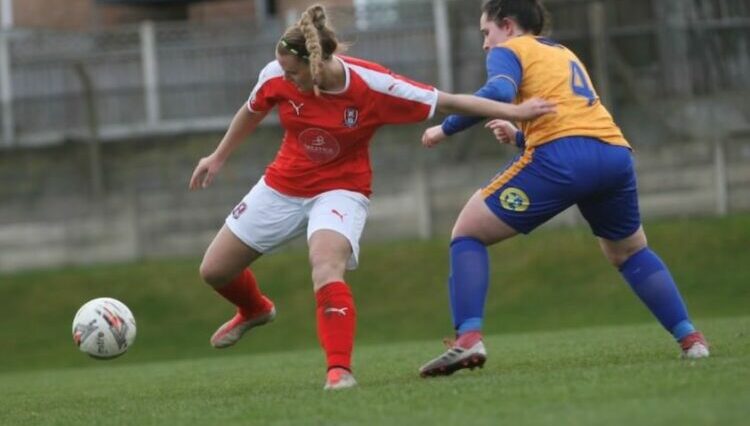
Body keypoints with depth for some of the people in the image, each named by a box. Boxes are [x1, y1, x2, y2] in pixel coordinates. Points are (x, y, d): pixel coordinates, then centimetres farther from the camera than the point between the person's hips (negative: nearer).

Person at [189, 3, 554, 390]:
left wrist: (513, 111, -21)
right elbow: (252, 112, 6)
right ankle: (255, 310, 45)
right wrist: (217, 157, 17)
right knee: (214, 270, 11)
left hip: (340, 189, -4)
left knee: (326, 268, -34)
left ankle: (340, 370, -31)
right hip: (282, 186, 4)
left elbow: (447, 102, -19)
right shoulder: (276, 77, -18)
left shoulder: (373, 86, -26)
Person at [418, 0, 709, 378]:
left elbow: (498, 93, -11)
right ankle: (690, 339, 19)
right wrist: (520, 136, 36)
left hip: (560, 158, -7)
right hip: (616, 152, 7)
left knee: (467, 233, 6)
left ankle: (469, 338, -13)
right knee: (629, 251, 31)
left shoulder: (509, 51, 12)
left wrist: (445, 128, -3)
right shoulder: (566, 55, 34)